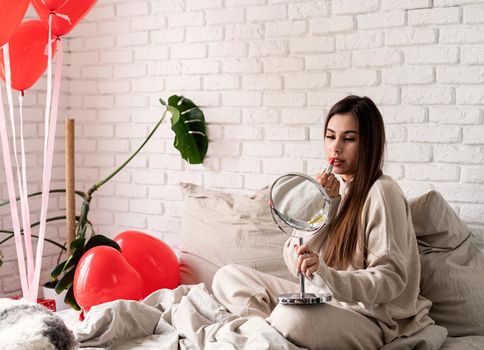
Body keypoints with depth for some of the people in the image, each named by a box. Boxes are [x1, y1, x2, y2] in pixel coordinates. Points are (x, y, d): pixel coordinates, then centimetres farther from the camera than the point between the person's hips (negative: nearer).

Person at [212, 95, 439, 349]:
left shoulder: (381, 193, -13)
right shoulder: (334, 188, 7)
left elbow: (391, 279, -18)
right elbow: (296, 263, 2)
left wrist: (325, 275, -34)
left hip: (370, 318, -7)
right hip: (320, 300, 8)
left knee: (292, 317, -37)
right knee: (227, 276, 2)